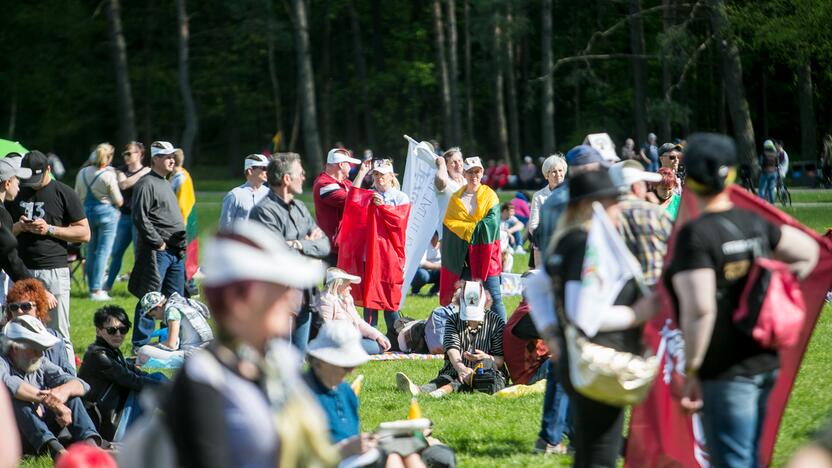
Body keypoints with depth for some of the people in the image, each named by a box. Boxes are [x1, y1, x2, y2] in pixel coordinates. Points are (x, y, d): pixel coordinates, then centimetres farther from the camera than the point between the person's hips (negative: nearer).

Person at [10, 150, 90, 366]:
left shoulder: (64, 194, 2)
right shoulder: (15, 194, 13)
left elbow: (84, 233, 0)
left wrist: (50, 229, -10)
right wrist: (19, 227, -3)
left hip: (54, 270, -4)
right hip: (21, 271, 4)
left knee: (59, 335, -4)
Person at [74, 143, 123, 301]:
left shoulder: (83, 173, 2)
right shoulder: (109, 175, -14)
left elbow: (78, 196, 11)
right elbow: (118, 201, -9)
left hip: (87, 211, 5)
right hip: (106, 213, -5)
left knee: (91, 251, 15)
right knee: (103, 251, -3)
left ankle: (92, 287, 20)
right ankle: (97, 290, -6)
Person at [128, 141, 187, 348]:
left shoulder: (166, 184, 20)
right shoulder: (146, 184, -10)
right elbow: (140, 218, -18)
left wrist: (180, 245, 16)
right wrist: (158, 243, -16)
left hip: (175, 252, 9)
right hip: (157, 252, -9)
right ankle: (140, 346, -3)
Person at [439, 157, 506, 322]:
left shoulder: (490, 196, 5)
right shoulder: (456, 198, 13)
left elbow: (492, 222, -8)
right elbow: (448, 223, 2)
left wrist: (467, 227, -9)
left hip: (485, 251, -2)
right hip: (463, 255, 2)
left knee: (494, 296, -7)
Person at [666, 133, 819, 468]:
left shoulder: (695, 235, -17)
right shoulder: (754, 224, 5)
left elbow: (700, 309, -26)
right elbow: (809, 250, 17)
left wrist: (691, 371, -18)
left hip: (727, 373, -8)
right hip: (765, 363, 8)